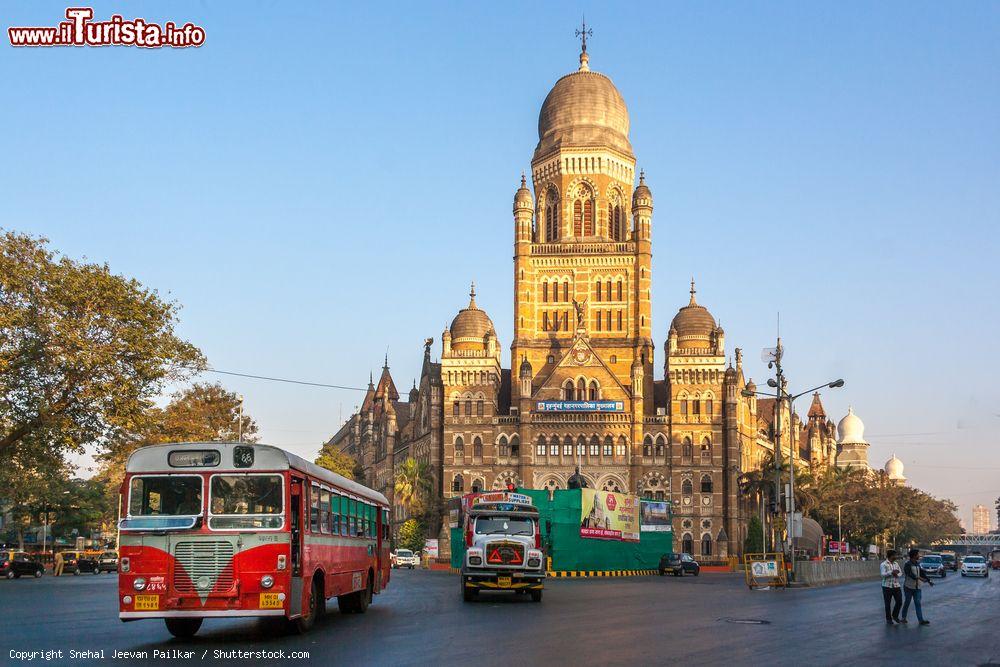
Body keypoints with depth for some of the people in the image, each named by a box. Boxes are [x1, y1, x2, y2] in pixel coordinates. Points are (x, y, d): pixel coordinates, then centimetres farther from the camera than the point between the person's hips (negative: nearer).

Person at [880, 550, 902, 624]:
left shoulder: (896, 564, 12)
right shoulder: (883, 564, -6)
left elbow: (900, 573, 12)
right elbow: (883, 574, -18)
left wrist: (897, 575, -11)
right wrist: (891, 572, -30)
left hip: (896, 585, 5)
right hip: (887, 586, -5)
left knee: (899, 601, 3)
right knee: (887, 603, 2)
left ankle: (895, 616, 25)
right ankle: (888, 619, 15)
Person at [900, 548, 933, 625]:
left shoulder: (917, 564, 13)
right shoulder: (908, 564, -12)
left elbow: (922, 573, 16)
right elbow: (910, 574, -26)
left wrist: (928, 581, 6)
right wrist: (919, 578, -38)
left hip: (917, 587, 6)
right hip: (908, 587, -6)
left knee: (918, 603, 0)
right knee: (907, 602, 3)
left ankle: (921, 620, -5)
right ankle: (903, 618, 17)